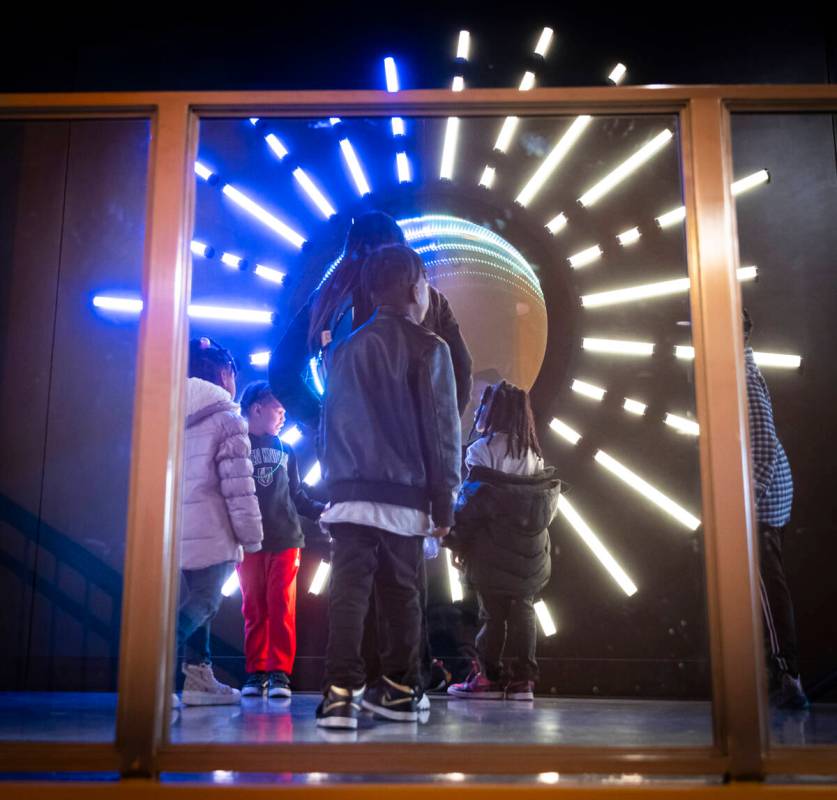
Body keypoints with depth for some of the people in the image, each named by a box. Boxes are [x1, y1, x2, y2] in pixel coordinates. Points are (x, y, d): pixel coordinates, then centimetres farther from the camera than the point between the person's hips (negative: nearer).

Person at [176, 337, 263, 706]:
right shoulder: (225, 416, -4)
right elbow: (238, 484, -10)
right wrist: (251, 536, -5)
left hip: (172, 531, 7)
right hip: (208, 533, -7)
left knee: (195, 600, 16)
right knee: (201, 602, -5)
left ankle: (199, 675, 21)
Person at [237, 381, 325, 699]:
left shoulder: (285, 451, 19)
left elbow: (297, 495, 17)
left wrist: (320, 511, 0)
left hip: (285, 539, 2)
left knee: (281, 606, -4)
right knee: (254, 608, 2)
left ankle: (280, 673, -2)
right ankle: (256, 672, 7)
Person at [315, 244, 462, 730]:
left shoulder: (346, 350, 13)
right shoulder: (428, 349, 0)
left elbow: (332, 423, 14)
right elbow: (443, 430, -3)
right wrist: (444, 503, 1)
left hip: (350, 494, 2)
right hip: (404, 498, -2)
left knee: (349, 594, 0)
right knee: (401, 596, 8)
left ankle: (341, 693, -5)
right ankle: (401, 691, 17)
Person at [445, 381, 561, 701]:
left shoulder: (484, 449, -8)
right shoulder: (533, 452, 11)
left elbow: (471, 500, -13)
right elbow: (548, 498, 8)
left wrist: (458, 542, -7)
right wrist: (530, 537, 11)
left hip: (492, 546, -5)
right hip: (526, 547, 5)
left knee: (492, 611, 1)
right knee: (522, 609, 7)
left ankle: (489, 677, 5)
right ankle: (522, 678, 7)